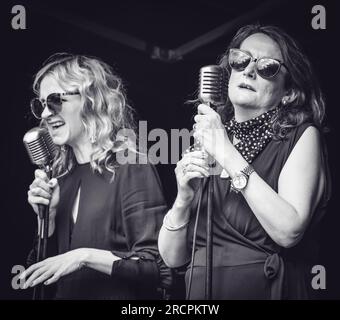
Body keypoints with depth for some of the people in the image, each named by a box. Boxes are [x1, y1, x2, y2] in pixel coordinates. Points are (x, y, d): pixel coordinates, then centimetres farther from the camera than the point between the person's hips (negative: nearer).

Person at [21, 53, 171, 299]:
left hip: (120, 295, -5)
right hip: (67, 294, 5)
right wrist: (47, 215, -5)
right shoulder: (62, 176, 4)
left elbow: (159, 267, -18)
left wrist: (85, 256, -21)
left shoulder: (131, 168, -13)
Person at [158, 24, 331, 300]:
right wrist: (184, 200, -14)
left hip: (271, 289, -3)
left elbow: (289, 231, -20)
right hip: (201, 290, 3)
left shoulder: (301, 137, -4)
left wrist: (228, 154, -19)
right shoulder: (205, 142, 4)